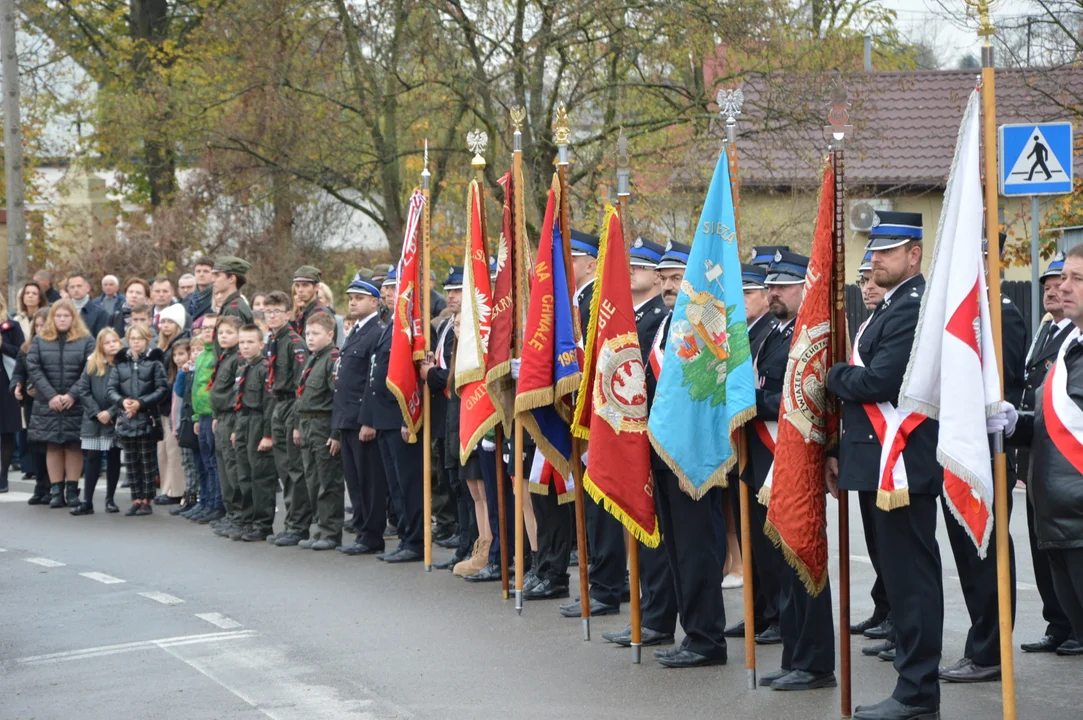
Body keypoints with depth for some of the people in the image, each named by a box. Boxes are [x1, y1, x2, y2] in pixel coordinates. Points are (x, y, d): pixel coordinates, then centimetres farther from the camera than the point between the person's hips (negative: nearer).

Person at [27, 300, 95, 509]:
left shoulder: (86, 341, 2)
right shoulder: (40, 341, 8)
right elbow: (33, 370, -1)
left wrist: (73, 395, -14)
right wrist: (51, 396, -12)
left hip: (76, 404, -2)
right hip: (48, 405, 2)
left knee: (73, 446, 0)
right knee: (53, 446, 2)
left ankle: (72, 490, 6)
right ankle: (57, 491, 6)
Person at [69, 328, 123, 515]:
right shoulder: (92, 365, 4)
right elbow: (82, 390, 1)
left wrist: (111, 412, -14)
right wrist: (96, 413, -9)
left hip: (116, 421, -2)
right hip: (94, 421, 2)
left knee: (113, 459, 7)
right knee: (93, 460, 2)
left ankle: (110, 499, 16)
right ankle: (87, 501, 1)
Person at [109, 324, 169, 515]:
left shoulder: (154, 362, -1)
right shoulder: (120, 363, 8)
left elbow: (162, 389, -7)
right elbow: (111, 389, 6)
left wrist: (141, 403, -15)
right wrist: (122, 401, -14)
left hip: (147, 419, -3)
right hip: (126, 419, 3)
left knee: (147, 463, 1)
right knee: (131, 463, 7)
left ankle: (146, 501, 6)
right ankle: (136, 500, 14)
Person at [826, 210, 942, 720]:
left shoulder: (913, 309, -15)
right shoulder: (892, 308, 19)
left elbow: (877, 382, -23)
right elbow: (864, 382, 21)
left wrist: (833, 375, -5)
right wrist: (842, 450, 16)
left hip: (904, 465, -11)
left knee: (910, 576, -7)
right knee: (905, 576, 13)